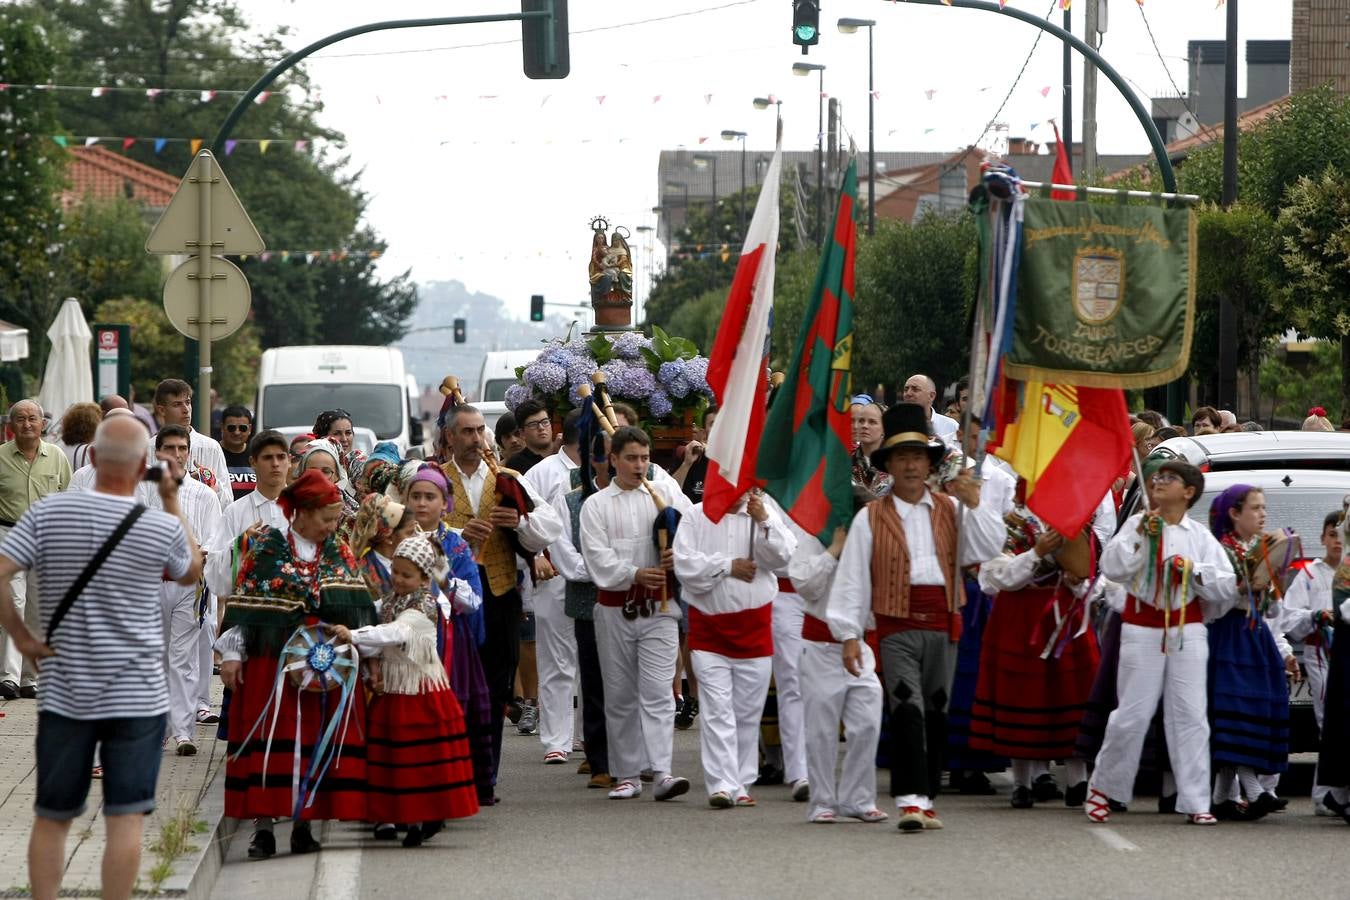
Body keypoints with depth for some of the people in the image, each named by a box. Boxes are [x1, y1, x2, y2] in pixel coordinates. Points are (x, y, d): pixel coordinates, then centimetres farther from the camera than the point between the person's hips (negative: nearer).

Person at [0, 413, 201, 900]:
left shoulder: (47, 512, -5)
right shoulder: (162, 526, -7)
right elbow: (190, 573, 14)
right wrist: (172, 501, 17)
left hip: (64, 693, 2)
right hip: (136, 695, -2)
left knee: (51, 818, 12)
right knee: (125, 820, 0)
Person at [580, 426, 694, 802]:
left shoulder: (667, 494, 7)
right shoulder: (596, 506, 5)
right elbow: (598, 557, -5)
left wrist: (679, 555, -17)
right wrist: (635, 575, -19)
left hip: (658, 606, -1)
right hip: (614, 608, 1)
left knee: (657, 692, -10)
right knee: (619, 695, 7)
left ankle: (662, 772, -17)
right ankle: (627, 774, 15)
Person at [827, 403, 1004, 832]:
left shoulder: (950, 510, 12)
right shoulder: (870, 518, 4)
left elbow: (990, 548, 2)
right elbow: (852, 576, 1)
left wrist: (974, 503, -10)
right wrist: (849, 633, -5)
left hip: (943, 623, 4)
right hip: (897, 624, -4)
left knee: (936, 713, 9)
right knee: (908, 708, -17)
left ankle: (926, 800, 19)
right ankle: (911, 800, -21)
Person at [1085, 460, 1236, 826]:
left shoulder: (1200, 536, 6)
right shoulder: (1138, 524, 3)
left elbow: (1226, 587, 3)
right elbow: (1113, 568, -9)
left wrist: (1193, 571, -11)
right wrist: (1140, 535, -15)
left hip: (1186, 629, 1)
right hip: (1142, 628, -1)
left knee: (1189, 715, -2)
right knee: (1132, 714, -1)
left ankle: (1195, 802, 1)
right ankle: (1102, 787, 17)